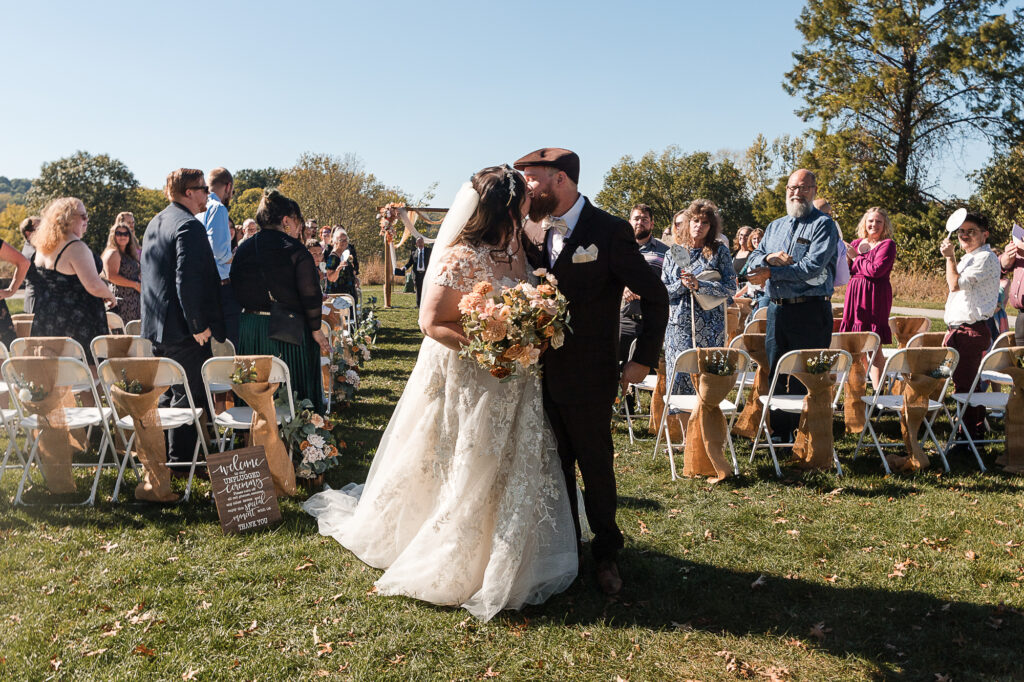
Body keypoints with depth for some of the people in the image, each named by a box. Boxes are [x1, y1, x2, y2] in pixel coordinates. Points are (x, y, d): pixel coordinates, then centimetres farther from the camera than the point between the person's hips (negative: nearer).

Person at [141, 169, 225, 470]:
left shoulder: (155, 222, 15)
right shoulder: (189, 226, -17)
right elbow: (187, 281, -25)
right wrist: (199, 326, -20)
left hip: (156, 326, 10)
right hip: (182, 328, -10)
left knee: (167, 393, 19)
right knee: (190, 397, 0)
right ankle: (179, 463, 6)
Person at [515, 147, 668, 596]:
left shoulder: (610, 232, -11)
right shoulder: (531, 231, 4)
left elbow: (655, 296, -6)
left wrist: (644, 359, -8)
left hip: (588, 378, -4)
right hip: (542, 373, 5)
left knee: (596, 466, 10)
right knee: (555, 465, 16)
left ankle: (606, 552, 30)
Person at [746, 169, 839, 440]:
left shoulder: (824, 225, -2)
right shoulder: (774, 227, 19)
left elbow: (813, 266, -16)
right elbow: (753, 260, 13)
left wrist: (771, 273, -15)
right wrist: (769, 258, -10)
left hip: (811, 311, -6)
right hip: (777, 309, 6)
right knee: (773, 373, 9)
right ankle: (778, 431, 20)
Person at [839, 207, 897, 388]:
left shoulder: (887, 244, -3)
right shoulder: (856, 243, 16)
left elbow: (876, 270, -17)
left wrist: (855, 257, -5)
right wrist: (847, 257, -5)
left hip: (875, 297, -6)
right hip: (854, 294, 6)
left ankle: (878, 390, -3)